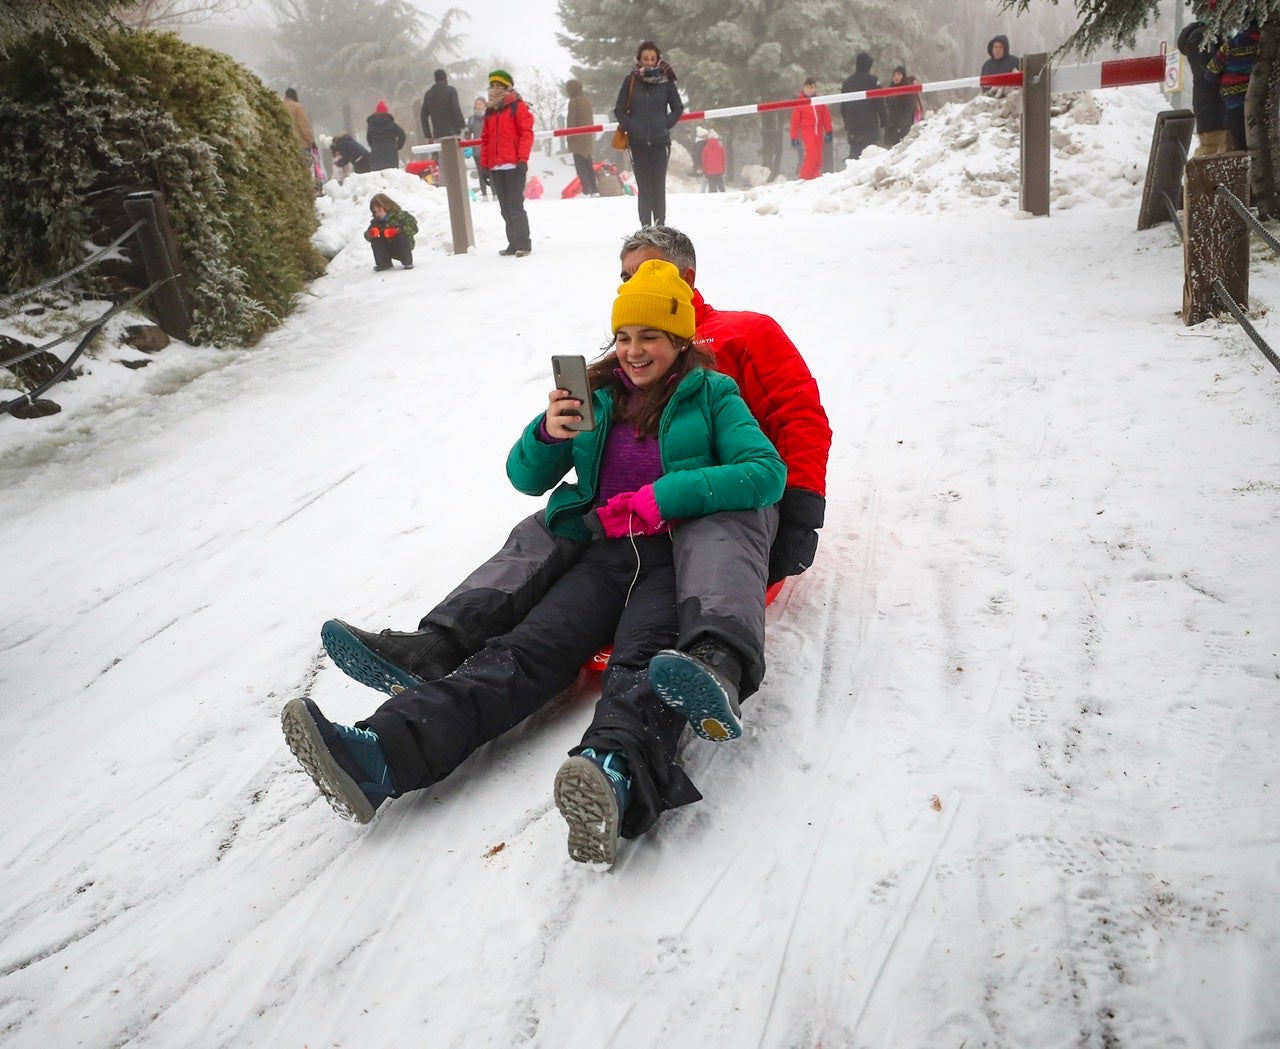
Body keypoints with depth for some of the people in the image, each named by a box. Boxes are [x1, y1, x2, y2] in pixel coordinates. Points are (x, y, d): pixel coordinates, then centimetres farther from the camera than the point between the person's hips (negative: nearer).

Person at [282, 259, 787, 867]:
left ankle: (613, 773, -67)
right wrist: (548, 433, -4)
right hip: (603, 554, 3)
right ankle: (380, 755, -46)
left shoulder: (710, 395, 11)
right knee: (529, 649, -24)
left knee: (642, 657, -35)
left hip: (676, 556, -3)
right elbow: (527, 478, 20)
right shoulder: (598, 395, 21)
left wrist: (663, 497, -14)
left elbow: (766, 473, -5)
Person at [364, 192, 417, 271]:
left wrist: (398, 231, -35)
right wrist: (371, 233, -28)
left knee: (401, 237, -33)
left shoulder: (401, 215, -15)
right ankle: (383, 263, -4)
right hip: (389, 250, 4)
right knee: (375, 240, -16)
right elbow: (367, 235, -3)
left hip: (403, 246, -4)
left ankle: (408, 263, -18)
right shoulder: (377, 221, -1)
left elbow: (414, 228, -24)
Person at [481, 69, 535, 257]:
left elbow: (526, 133, -8)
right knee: (505, 207, 7)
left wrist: (523, 159, -15)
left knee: (515, 204, -9)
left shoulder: (517, 106, 0)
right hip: (495, 167, 6)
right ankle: (514, 243, 11)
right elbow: (485, 139, 18)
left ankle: (523, 243, -6)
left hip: (514, 165, -6)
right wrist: (484, 164, 13)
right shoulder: (490, 110, 17)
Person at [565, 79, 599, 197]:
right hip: (588, 138, 8)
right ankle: (594, 190, 12)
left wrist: (569, 137, -9)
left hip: (578, 139, -8)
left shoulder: (574, 101, -10)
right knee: (589, 164, 12)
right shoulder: (587, 100, 13)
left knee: (580, 166, -8)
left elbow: (571, 120, -13)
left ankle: (586, 191, -14)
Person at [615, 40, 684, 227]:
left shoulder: (666, 80, 1)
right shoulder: (630, 80, 1)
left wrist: (666, 124, 0)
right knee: (644, 188, 0)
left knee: (659, 187, 2)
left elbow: (678, 107, 10)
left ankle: (660, 227, 8)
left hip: (660, 142, 0)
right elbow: (619, 110, 6)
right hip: (638, 142, 0)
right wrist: (630, 127, -4)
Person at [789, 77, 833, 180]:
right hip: (806, 131, -5)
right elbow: (795, 120, -2)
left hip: (818, 132, 5)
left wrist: (828, 132, 12)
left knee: (818, 157, 5)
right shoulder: (800, 103, -2)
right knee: (811, 154, -19)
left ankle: (815, 178, 13)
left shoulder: (819, 102, 10)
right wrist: (794, 137, -4)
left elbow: (826, 116, 14)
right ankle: (804, 178, -12)